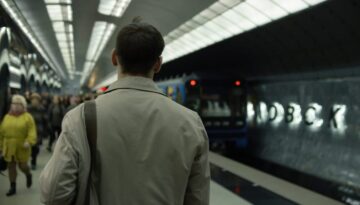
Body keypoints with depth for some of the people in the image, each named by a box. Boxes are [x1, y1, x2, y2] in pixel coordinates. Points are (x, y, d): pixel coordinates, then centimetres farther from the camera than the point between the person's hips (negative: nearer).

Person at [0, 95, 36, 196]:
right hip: (9, 148, 4)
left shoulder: (27, 117, -4)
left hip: (22, 148, -4)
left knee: (22, 166, 2)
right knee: (11, 166, 8)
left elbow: (32, 131, -13)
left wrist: (29, 141, -28)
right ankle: (13, 187, 20)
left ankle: (28, 175, 37)